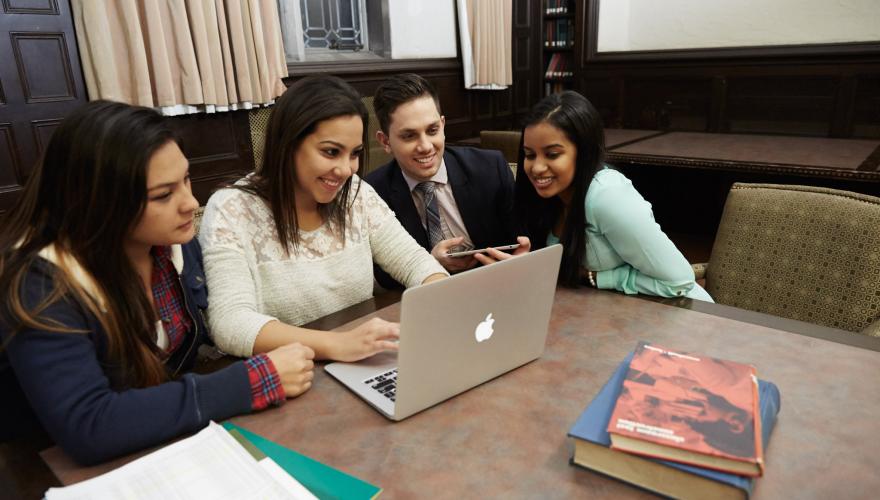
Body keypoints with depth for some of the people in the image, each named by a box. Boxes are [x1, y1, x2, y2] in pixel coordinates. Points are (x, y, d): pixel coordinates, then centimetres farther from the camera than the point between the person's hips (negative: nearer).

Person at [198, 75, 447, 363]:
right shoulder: (231, 211, -14)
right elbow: (231, 323, -24)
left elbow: (415, 262, 2)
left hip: (365, 370, 4)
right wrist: (337, 344, -37)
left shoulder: (357, 196, 0)